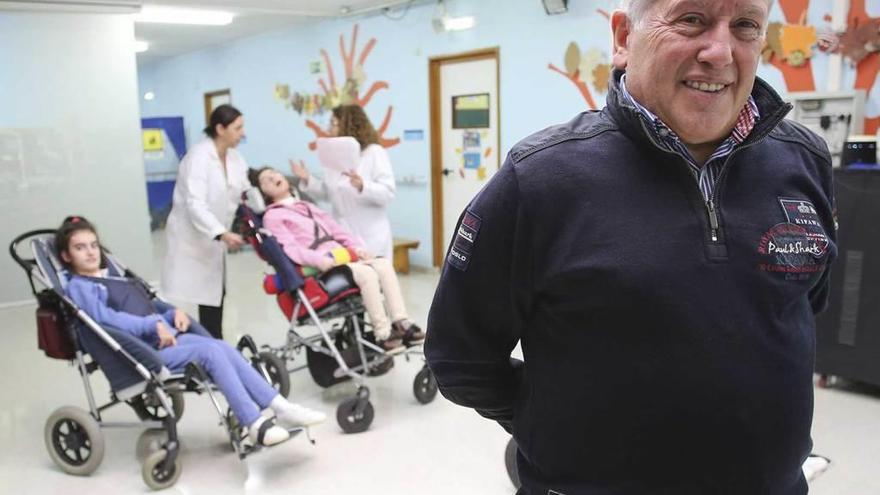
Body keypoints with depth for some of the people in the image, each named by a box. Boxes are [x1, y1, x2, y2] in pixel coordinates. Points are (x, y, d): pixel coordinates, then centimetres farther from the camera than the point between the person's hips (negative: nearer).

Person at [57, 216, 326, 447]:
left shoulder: (116, 276, 28)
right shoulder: (79, 287, 4)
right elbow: (105, 318, -13)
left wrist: (174, 312, 8)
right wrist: (154, 325, -19)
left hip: (169, 337, 7)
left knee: (225, 348, -17)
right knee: (211, 351, -26)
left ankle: (281, 408, -23)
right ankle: (255, 424, -28)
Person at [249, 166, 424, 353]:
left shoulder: (308, 207, 32)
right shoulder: (272, 216, 10)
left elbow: (337, 230, 25)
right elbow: (290, 249, -6)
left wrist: (357, 247, 5)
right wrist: (319, 260, -24)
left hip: (343, 257, 7)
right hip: (319, 267, -7)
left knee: (384, 265, -19)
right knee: (367, 273, -30)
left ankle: (401, 323, -24)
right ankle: (383, 335, -28)